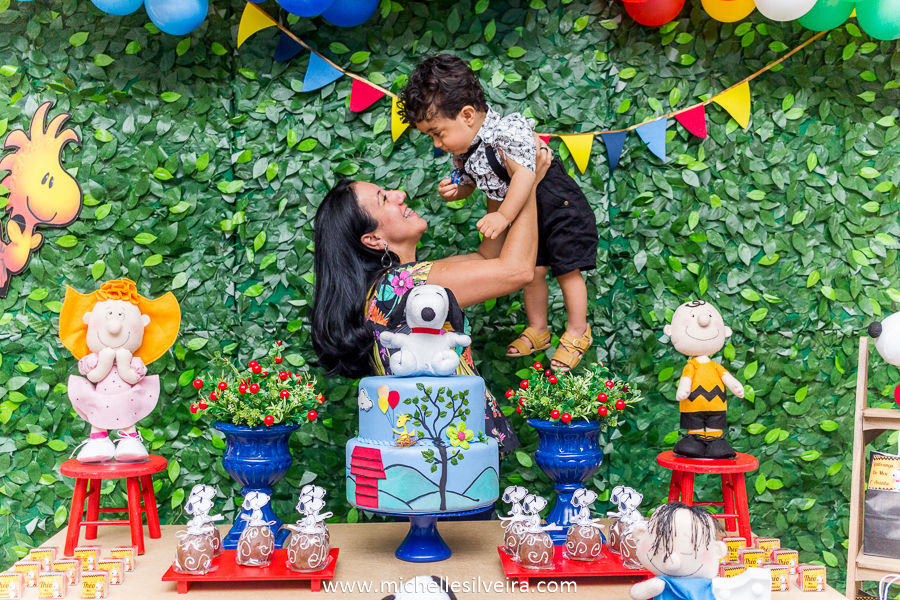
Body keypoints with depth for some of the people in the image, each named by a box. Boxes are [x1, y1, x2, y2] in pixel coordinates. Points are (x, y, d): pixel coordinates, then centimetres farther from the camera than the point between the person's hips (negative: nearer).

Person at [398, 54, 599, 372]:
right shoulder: (463, 151, -6)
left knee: (566, 270, 3)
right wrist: (455, 189, -14)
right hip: (523, 217, 7)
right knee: (532, 270, 10)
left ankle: (577, 332, 19)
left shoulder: (506, 132, -32)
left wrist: (503, 216, -43)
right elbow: (471, 183, 9)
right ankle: (537, 329, 27)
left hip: (559, 207, -7)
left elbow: (526, 172, -40)